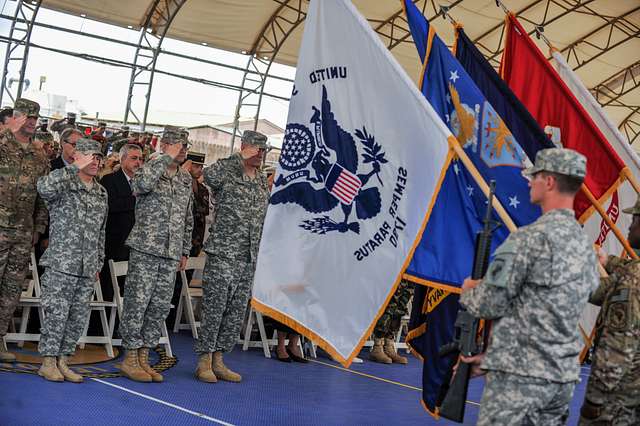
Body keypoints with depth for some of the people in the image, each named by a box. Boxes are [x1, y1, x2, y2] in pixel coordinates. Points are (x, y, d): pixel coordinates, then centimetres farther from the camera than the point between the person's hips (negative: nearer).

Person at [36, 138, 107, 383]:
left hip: (88, 268, 6)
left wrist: (98, 265, 20)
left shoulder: (101, 193, 15)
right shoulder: (63, 185, -3)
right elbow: (44, 187, -29)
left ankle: (62, 361, 17)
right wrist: (76, 168, -27)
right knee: (56, 314, -4)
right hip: (61, 264, -6)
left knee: (79, 317, 7)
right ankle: (48, 362, 7)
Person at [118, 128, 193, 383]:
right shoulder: (149, 169, -4)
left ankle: (143, 357, 16)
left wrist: (185, 251, 19)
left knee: (160, 306, 7)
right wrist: (167, 158, -23)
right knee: (137, 303, -2)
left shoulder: (186, 179, 15)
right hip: (145, 249, -6)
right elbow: (142, 183, -31)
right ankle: (130, 359, 6)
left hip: (171, 254, 6)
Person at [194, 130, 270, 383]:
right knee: (214, 309, -4)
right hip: (223, 255, -7)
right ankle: (204, 362, 4)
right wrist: (241, 157, -25)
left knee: (237, 312, 9)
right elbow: (210, 175, -33)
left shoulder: (263, 181, 14)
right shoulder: (227, 174, -7)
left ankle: (218, 359, 18)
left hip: (250, 258, 7)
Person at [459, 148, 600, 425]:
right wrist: (489, 355, 19)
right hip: (563, 376, 8)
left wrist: (468, 291, 10)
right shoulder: (586, 246, 12)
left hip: (519, 375, -8)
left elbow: (489, 305, -13)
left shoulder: (528, 238, -15)